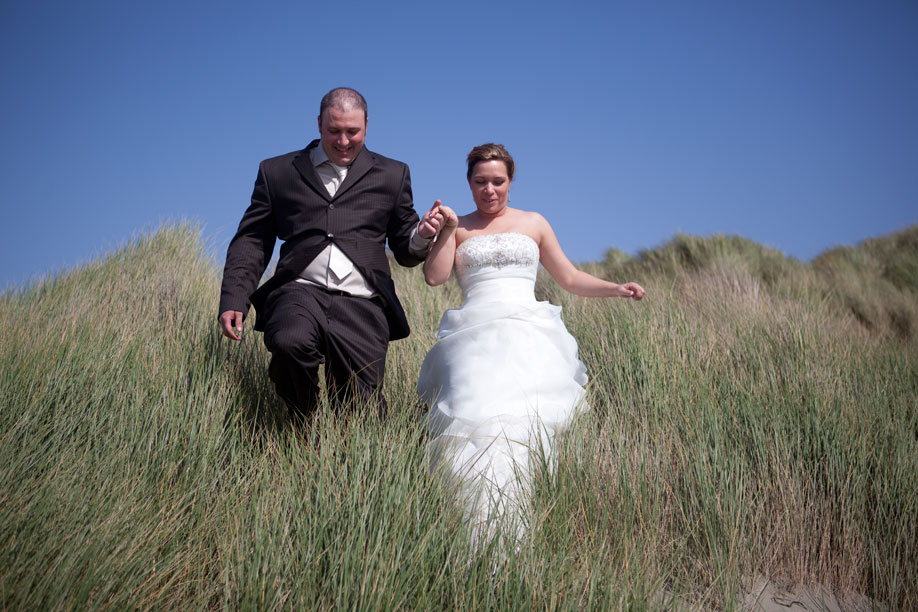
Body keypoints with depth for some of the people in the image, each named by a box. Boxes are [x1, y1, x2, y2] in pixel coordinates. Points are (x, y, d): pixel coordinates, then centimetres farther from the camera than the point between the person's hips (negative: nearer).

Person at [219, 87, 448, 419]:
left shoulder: (391, 175, 18)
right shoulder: (277, 171, 16)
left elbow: (405, 252, 18)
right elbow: (251, 241, 13)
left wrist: (422, 236, -6)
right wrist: (233, 300, -1)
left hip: (362, 307, 1)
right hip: (300, 292, 0)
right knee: (289, 341, -34)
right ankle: (303, 427, -5)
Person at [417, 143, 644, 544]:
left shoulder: (534, 223, 21)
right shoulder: (457, 228, 19)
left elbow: (569, 278, 22)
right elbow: (435, 276, 5)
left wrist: (616, 289, 9)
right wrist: (447, 229, 1)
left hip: (528, 335, 1)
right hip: (475, 338, 0)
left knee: (520, 419, -22)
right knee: (475, 419, -23)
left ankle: (510, 536, -20)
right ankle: (471, 537, -22)